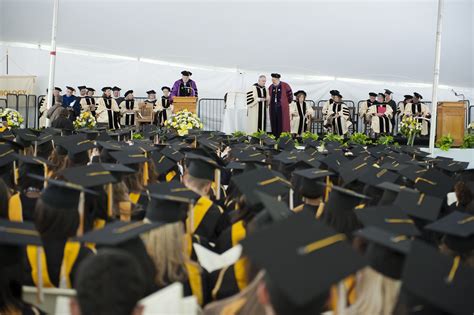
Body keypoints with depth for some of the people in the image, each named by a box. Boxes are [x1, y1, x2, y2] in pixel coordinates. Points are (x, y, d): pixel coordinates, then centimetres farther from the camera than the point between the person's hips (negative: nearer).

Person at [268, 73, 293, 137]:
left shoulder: (285, 86, -4)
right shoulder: (271, 87, 8)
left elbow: (290, 95, 4)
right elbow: (269, 97, 22)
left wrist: (287, 103, 11)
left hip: (282, 108, -4)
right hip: (273, 107, 4)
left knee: (282, 123, -4)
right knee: (274, 123, 3)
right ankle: (275, 137, 8)